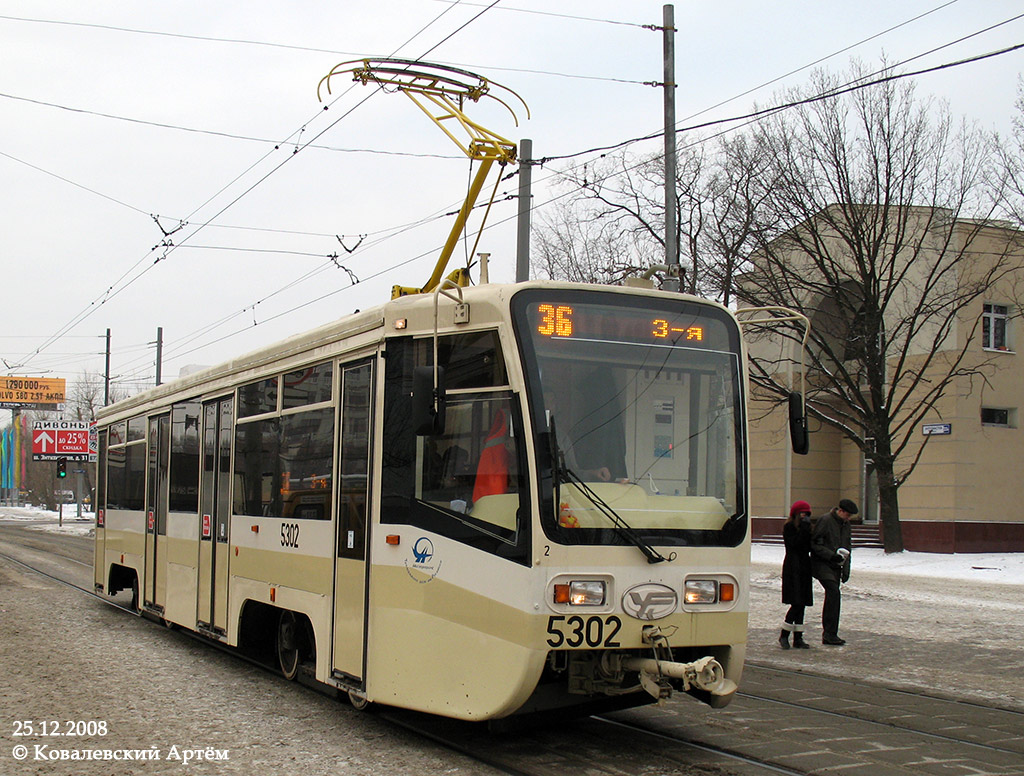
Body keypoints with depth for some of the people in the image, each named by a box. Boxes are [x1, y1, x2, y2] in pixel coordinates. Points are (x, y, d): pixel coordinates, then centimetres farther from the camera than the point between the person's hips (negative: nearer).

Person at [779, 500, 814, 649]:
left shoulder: (803, 526, 15)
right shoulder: (789, 527, -7)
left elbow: (808, 547, 11)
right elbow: (795, 544, -19)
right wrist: (805, 529, -17)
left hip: (804, 568, 8)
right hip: (793, 568, -8)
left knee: (801, 604, 7)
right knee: (797, 604, -12)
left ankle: (798, 638, 10)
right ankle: (783, 636, -3)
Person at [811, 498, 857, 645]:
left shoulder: (846, 524, 14)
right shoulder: (825, 520, -11)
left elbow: (847, 548, 22)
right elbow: (814, 544, -13)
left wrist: (846, 569, 13)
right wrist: (831, 555, -20)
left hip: (836, 566, 8)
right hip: (822, 564, -8)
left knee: (831, 598, 8)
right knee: (834, 592, -21)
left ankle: (828, 634, 14)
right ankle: (830, 633, -20)